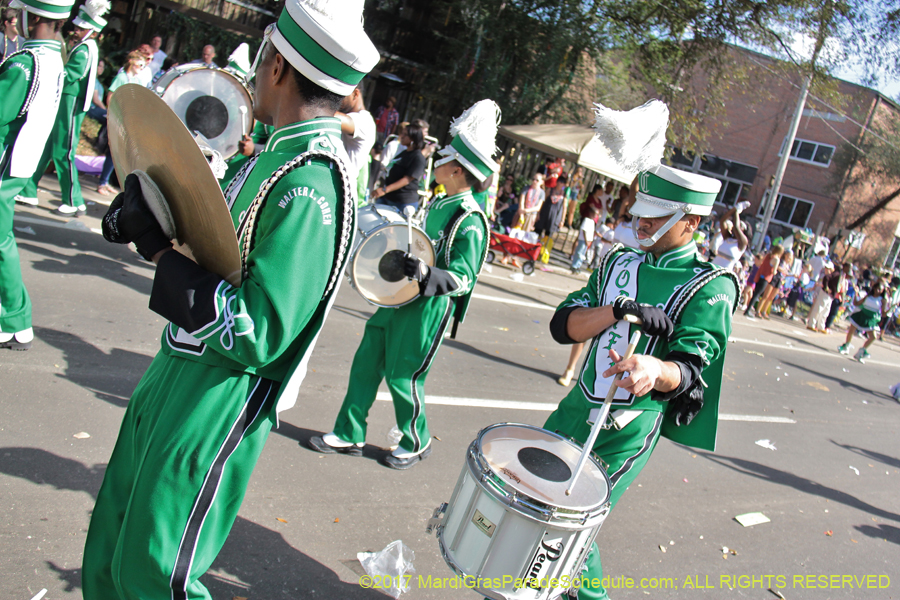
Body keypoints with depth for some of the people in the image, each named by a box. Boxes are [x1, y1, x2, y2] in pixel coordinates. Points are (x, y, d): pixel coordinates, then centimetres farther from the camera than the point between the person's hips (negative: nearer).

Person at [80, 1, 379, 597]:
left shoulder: (310, 186, -25)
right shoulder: (282, 152, 4)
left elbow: (258, 335, -27)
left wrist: (162, 255, -20)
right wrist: (154, 221, -3)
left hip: (217, 409, -9)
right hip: (178, 378, 9)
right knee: (110, 548, 24)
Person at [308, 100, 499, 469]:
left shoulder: (470, 222, -18)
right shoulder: (438, 206, 7)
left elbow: (462, 279, -22)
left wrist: (426, 274, -37)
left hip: (428, 310, -9)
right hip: (399, 300, 9)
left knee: (402, 378, 3)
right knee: (366, 363, 12)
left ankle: (416, 443, 27)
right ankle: (350, 435, 26)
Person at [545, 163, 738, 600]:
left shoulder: (709, 288, -10)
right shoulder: (619, 263, 6)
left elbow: (687, 370, -20)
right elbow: (562, 326, -3)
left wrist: (653, 368, -43)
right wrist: (618, 309, -20)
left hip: (628, 430, -6)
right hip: (578, 406, 6)